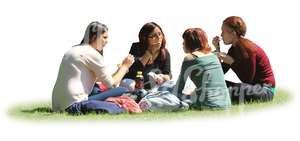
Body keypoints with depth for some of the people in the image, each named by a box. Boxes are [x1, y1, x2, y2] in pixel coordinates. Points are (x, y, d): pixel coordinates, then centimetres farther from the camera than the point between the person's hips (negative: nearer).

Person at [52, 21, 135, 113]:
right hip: (75, 105, -10)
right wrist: (125, 66, 13)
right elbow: (112, 84, 0)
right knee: (121, 92, -9)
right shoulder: (92, 54, -6)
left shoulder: (74, 50, 21)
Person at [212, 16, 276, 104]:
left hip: (265, 90, -9)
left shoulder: (248, 49, -19)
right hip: (253, 87, 9)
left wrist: (232, 62, -22)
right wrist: (217, 49, -1)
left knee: (228, 92, -32)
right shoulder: (234, 49, 7)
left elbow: (247, 80, -20)